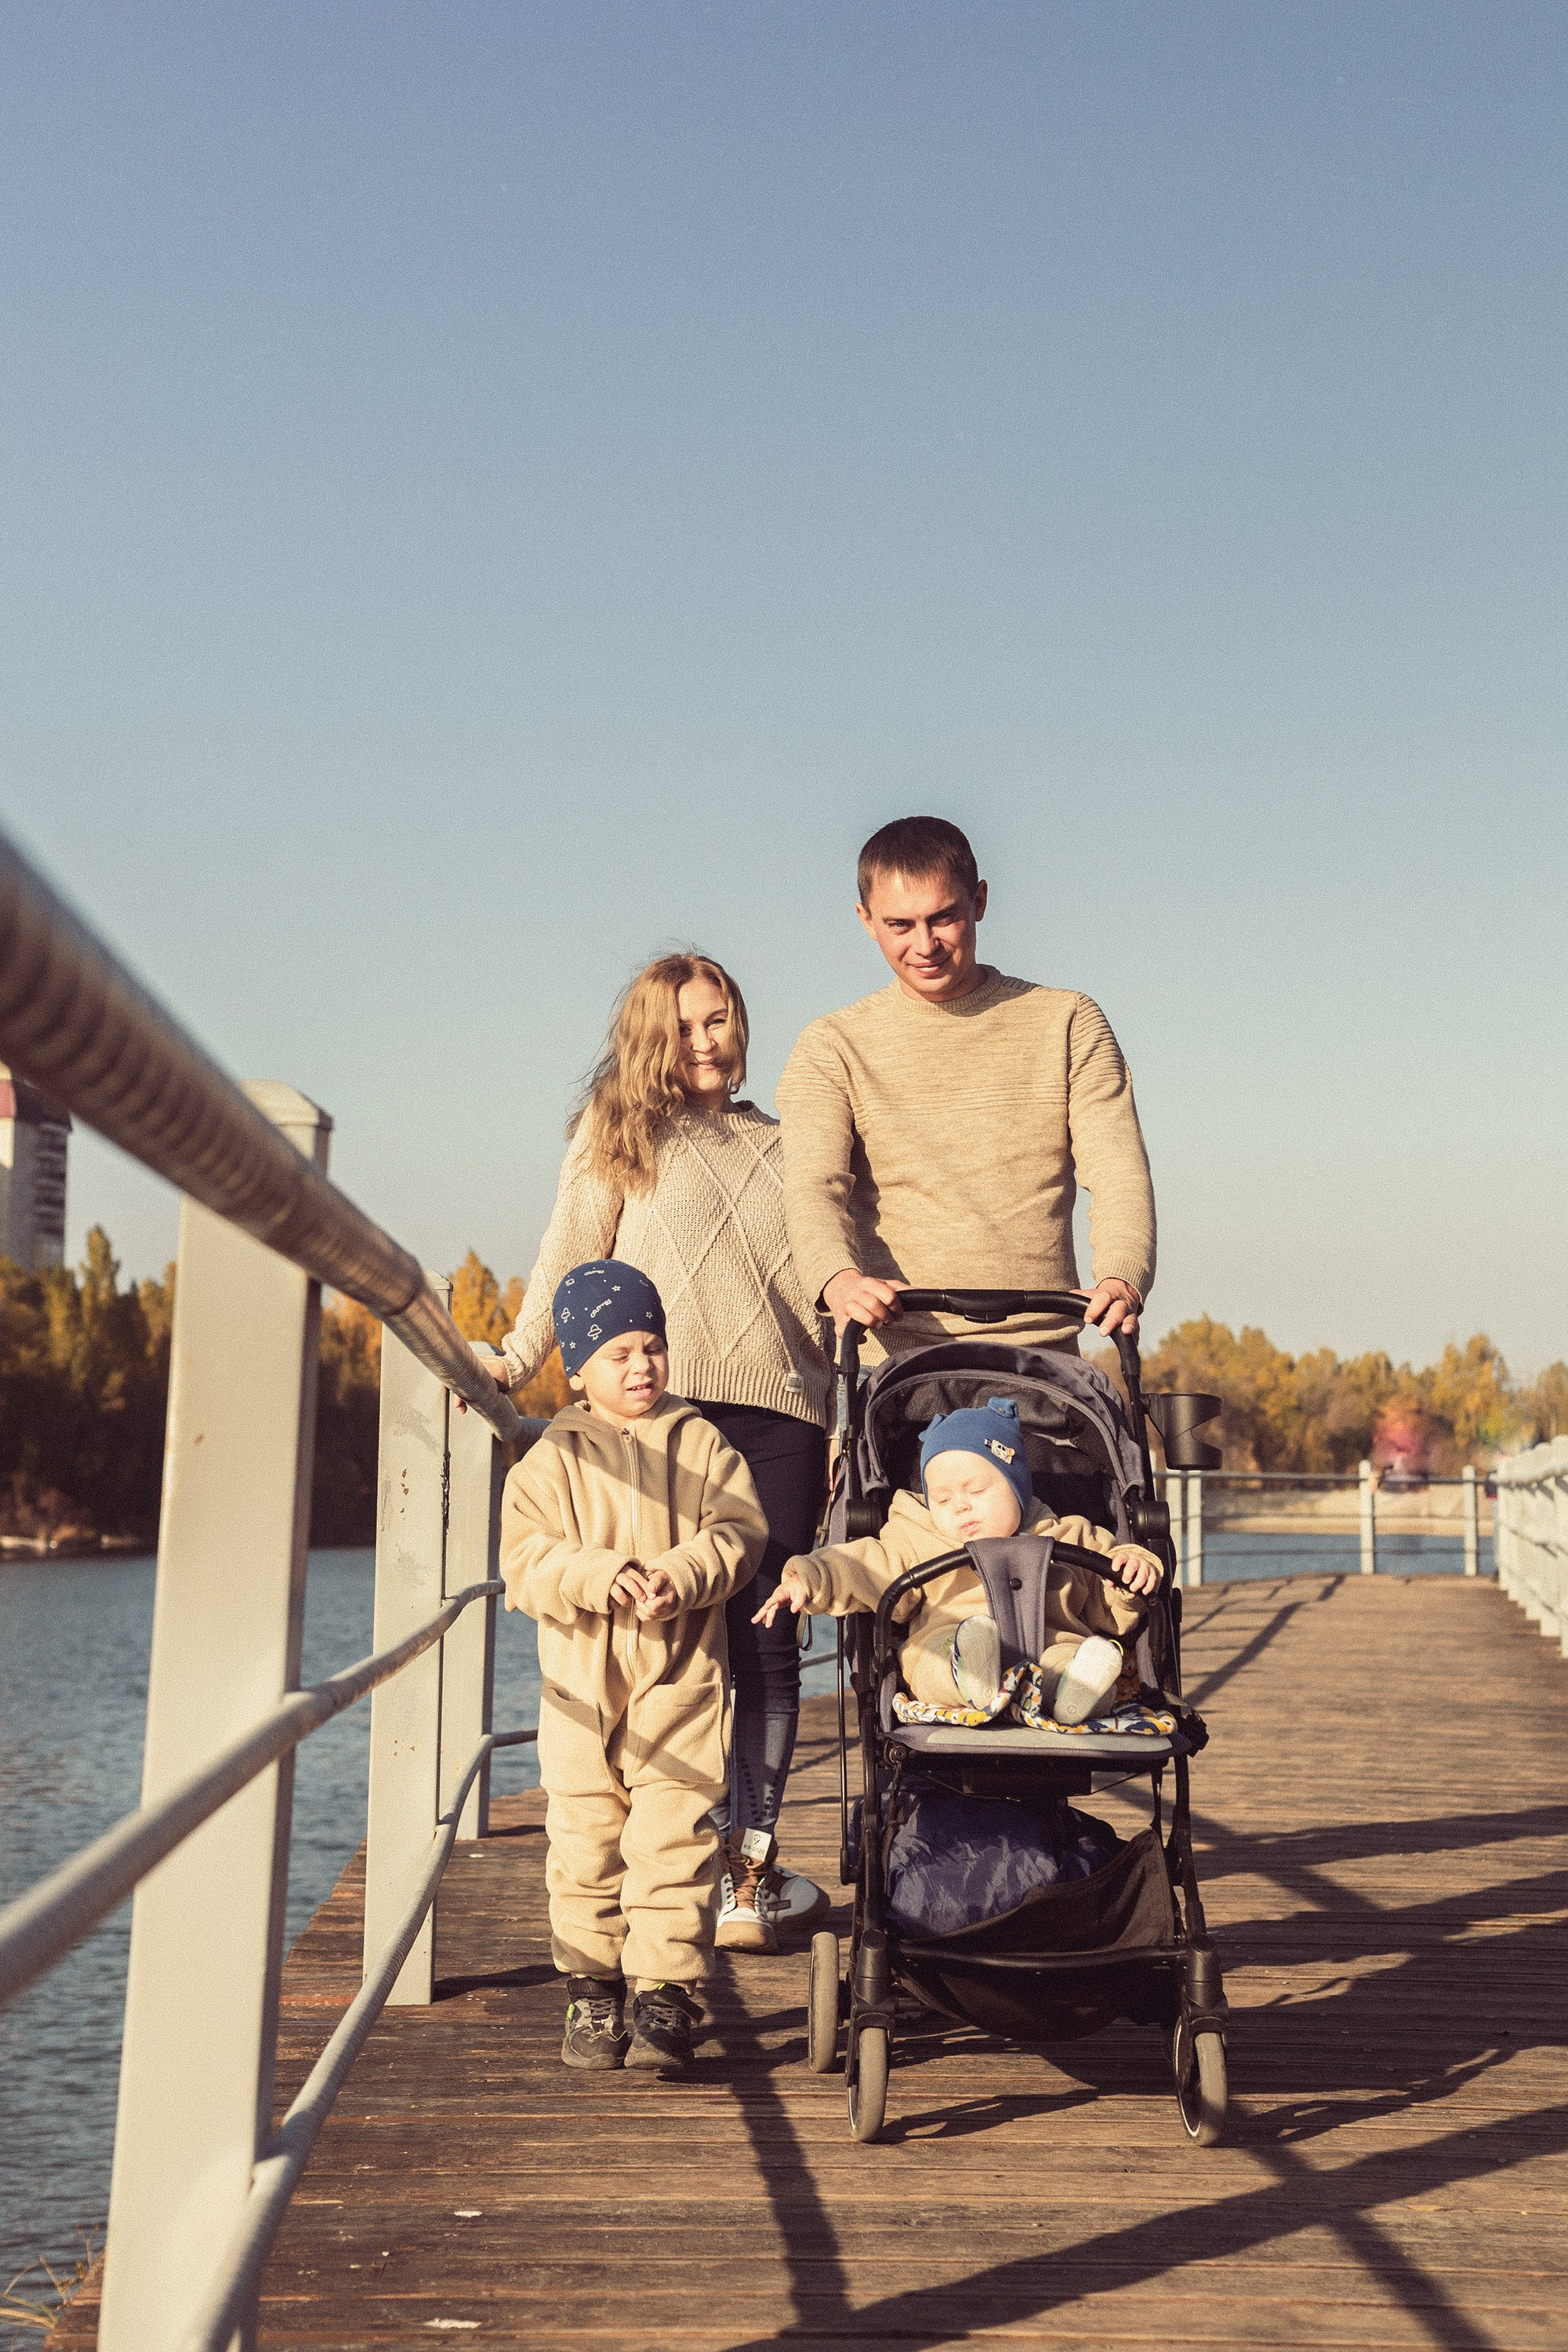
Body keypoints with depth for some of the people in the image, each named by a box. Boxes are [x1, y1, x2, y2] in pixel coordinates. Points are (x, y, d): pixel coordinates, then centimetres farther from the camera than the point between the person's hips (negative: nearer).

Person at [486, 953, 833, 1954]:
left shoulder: (783, 1148, 20)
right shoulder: (618, 1132, 13)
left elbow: (824, 1286, 19)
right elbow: (570, 1261, 9)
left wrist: (849, 1418, 11)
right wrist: (514, 1361, -5)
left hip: (779, 1415, 2)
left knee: (768, 1640, -1)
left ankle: (750, 1871, 5)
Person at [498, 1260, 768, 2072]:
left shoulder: (700, 1445, 5)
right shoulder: (551, 1461, 3)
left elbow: (737, 1532, -3)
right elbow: (526, 1563, -4)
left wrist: (679, 1577, -20)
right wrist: (598, 1575, -21)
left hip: (681, 1678, -1)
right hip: (582, 1680, 1)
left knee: (673, 1839, -5)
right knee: (583, 1843, 5)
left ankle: (665, 1994, 3)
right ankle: (591, 1993, 19)